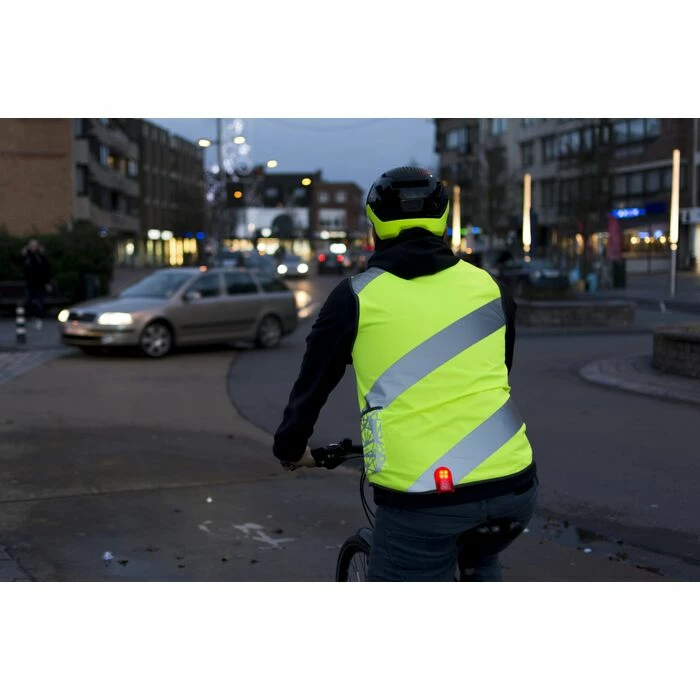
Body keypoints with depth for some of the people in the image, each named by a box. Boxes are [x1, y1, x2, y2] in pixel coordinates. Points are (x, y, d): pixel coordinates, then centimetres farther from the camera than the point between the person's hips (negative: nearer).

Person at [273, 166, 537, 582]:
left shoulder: (358, 296, 4)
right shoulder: (488, 287, 12)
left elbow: (312, 383, 14)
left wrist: (290, 447, 32)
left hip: (421, 496, -4)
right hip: (513, 488, 4)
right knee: (480, 561, 36)